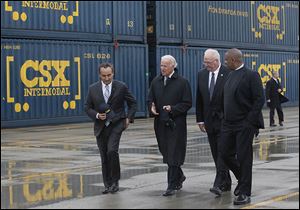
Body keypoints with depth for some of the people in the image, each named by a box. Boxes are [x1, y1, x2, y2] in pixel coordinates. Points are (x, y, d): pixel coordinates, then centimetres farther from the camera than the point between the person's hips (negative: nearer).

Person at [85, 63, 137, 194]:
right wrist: (97, 115, -10)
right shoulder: (93, 89, 3)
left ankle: (115, 181, -4)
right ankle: (107, 185, 18)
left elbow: (132, 103, 8)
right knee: (104, 157, 6)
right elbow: (87, 107, 8)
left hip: (116, 124, -3)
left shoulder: (121, 87, -2)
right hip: (101, 127, 3)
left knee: (112, 151, -20)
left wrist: (129, 118, -2)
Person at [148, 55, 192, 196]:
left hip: (176, 123, -5)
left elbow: (187, 103, -7)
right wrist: (152, 107, -5)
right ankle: (179, 177, 34)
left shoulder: (182, 82, -5)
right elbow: (150, 99, 17)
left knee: (173, 154, -5)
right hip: (160, 122, 5)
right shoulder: (156, 81, 10)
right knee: (166, 152, 13)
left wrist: (173, 109, -19)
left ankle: (172, 186, 1)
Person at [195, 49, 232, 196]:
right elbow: (199, 99, 12)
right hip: (210, 120, 6)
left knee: (222, 152, -11)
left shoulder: (228, 74, -9)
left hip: (224, 120, -6)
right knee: (216, 154, 9)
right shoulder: (202, 75, 7)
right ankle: (226, 183, 19)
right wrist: (200, 119, 10)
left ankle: (219, 184, -14)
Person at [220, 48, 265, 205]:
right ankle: (242, 179, 32)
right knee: (226, 154, 9)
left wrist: (250, 121, -17)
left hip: (245, 124, -8)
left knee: (244, 157, -3)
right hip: (228, 124, 8)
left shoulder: (251, 75, -11)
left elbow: (260, 99, -14)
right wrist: (225, 118, 11)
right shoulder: (230, 76, 13)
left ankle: (244, 193, 5)